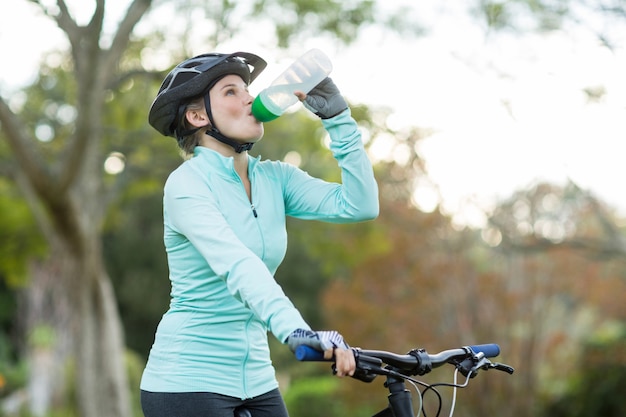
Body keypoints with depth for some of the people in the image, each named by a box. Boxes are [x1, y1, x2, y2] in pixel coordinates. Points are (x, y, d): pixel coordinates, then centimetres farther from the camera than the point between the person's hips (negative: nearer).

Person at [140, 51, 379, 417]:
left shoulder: (274, 178, 7)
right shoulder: (187, 183, -12)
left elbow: (360, 205, -5)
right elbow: (236, 265, -29)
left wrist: (336, 113, -8)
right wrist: (295, 331, -42)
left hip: (256, 383, 6)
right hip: (188, 384, -6)